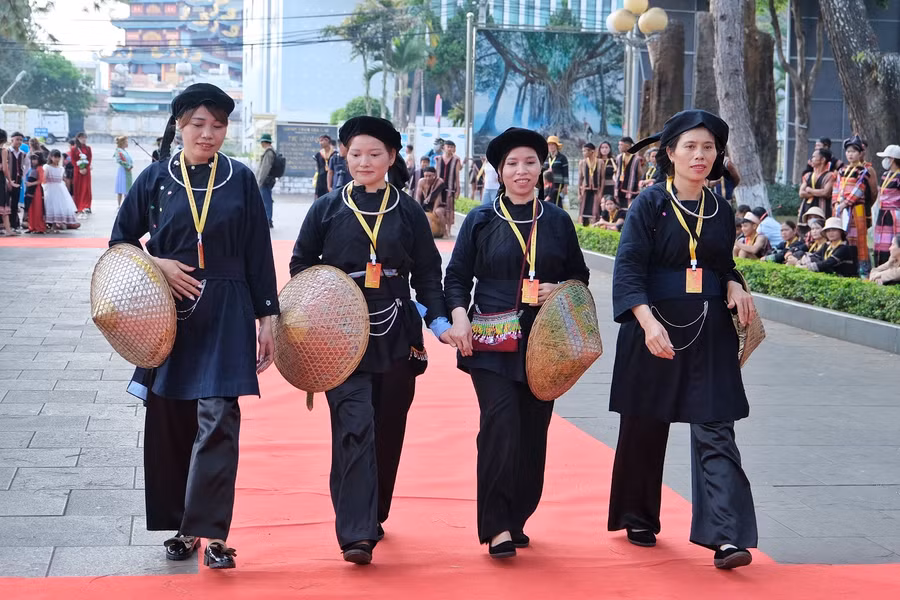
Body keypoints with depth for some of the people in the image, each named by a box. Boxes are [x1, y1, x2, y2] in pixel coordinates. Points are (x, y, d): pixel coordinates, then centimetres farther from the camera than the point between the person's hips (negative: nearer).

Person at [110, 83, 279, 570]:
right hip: (169, 312, 2)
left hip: (225, 315, -1)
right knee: (171, 421, 7)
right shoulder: (156, 178, 2)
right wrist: (156, 264, -10)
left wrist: (266, 318, 1)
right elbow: (120, 242, 9)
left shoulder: (240, 180, 1)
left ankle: (211, 531, -7)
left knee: (218, 419, -11)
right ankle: (179, 526, 20)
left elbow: (258, 254, 3)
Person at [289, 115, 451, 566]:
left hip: (395, 334, 2)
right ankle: (356, 533, -16)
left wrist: (439, 320, -4)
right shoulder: (327, 209, 2)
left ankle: (373, 516, 29)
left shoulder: (408, 212, 5)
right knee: (354, 427, -13)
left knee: (388, 428, 10)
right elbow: (301, 267, 7)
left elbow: (427, 273, 8)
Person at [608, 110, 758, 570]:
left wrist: (733, 288, -2)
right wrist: (648, 321, -26)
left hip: (710, 333, 3)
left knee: (715, 432, -7)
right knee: (645, 429, 9)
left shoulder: (721, 210, 8)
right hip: (655, 329, -3)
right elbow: (628, 269, -12)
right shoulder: (650, 204, -4)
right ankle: (638, 519, 29)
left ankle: (725, 537, -12)